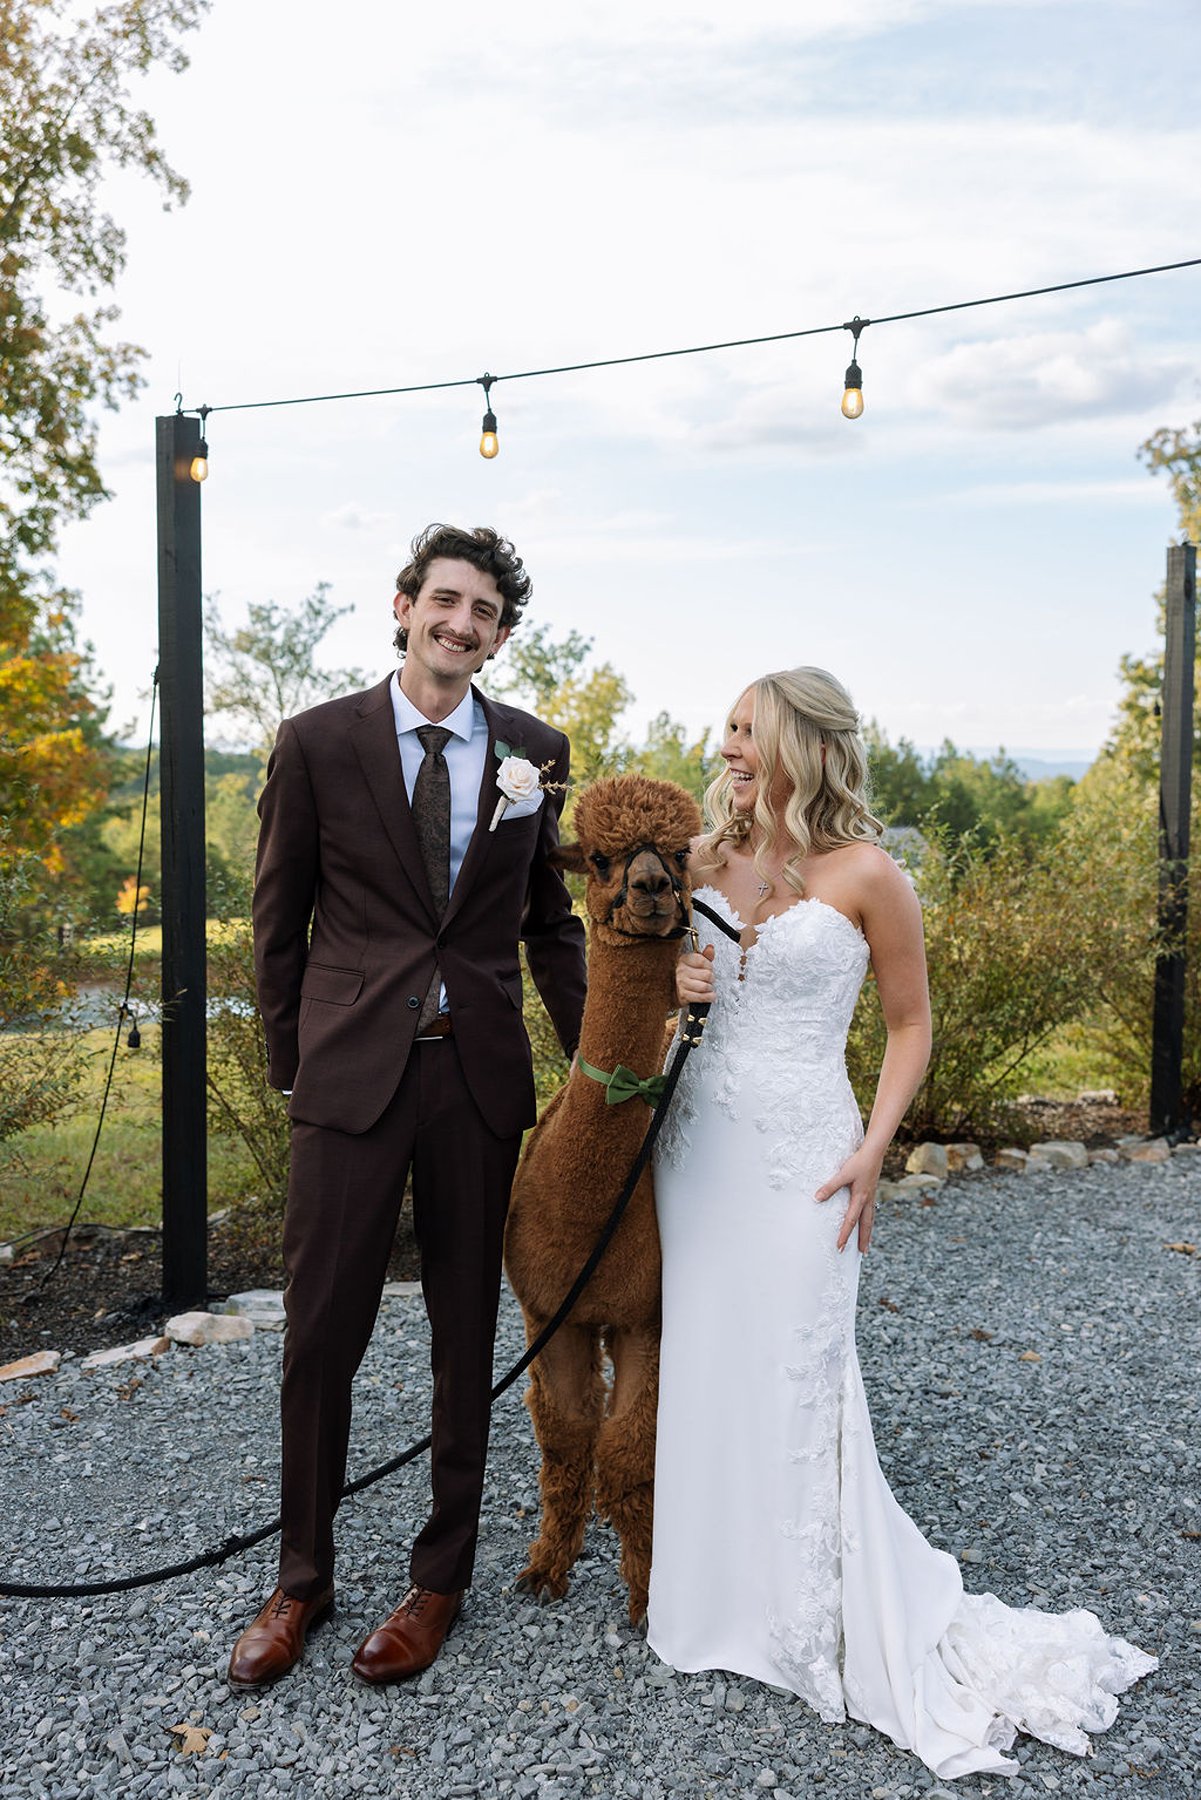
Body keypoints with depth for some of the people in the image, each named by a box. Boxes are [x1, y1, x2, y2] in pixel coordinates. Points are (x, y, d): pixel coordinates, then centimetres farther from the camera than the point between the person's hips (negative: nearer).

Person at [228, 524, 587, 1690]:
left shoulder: (535, 752, 5)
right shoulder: (318, 742, 0)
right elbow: (279, 918, 5)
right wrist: (290, 1059, 5)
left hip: (481, 1074, 2)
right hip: (351, 1070, -1)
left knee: (466, 1333, 12)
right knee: (320, 1332, 7)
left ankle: (440, 1579, 32)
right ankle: (301, 1579, 30)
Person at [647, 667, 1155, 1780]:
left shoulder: (865, 875, -9)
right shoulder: (708, 861, 5)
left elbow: (911, 1024, -2)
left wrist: (872, 1152, -10)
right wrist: (672, 984, -3)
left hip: (800, 1148, -5)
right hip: (699, 1135, 5)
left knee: (795, 1380, 1)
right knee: (702, 1364, 11)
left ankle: (828, 1623, 22)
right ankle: (719, 1592, 31)